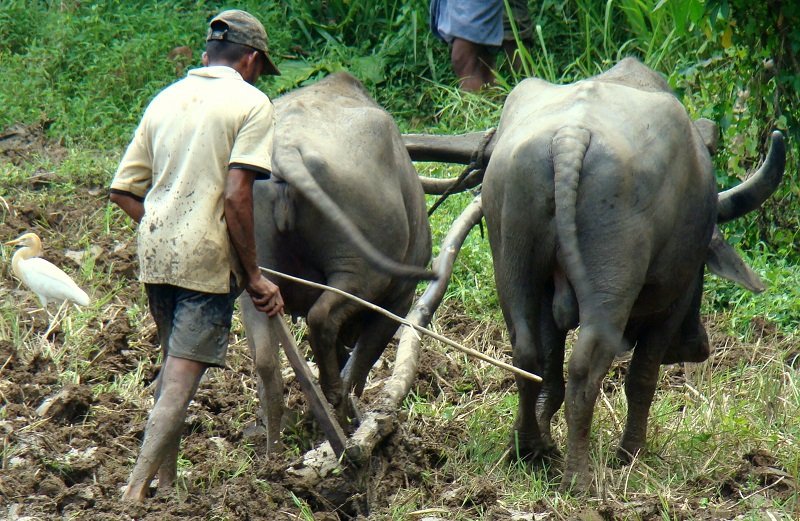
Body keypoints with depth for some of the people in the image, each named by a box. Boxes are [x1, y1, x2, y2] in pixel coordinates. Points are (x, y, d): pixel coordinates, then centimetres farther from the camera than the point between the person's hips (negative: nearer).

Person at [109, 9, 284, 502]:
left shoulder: (166, 99, 14)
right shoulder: (250, 102, -4)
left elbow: (124, 191, 11)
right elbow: (237, 195, -15)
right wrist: (255, 276, -9)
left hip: (155, 253, 7)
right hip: (207, 258, -7)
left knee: (173, 367, 22)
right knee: (182, 381, -6)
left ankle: (165, 480, 29)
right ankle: (136, 493, -13)